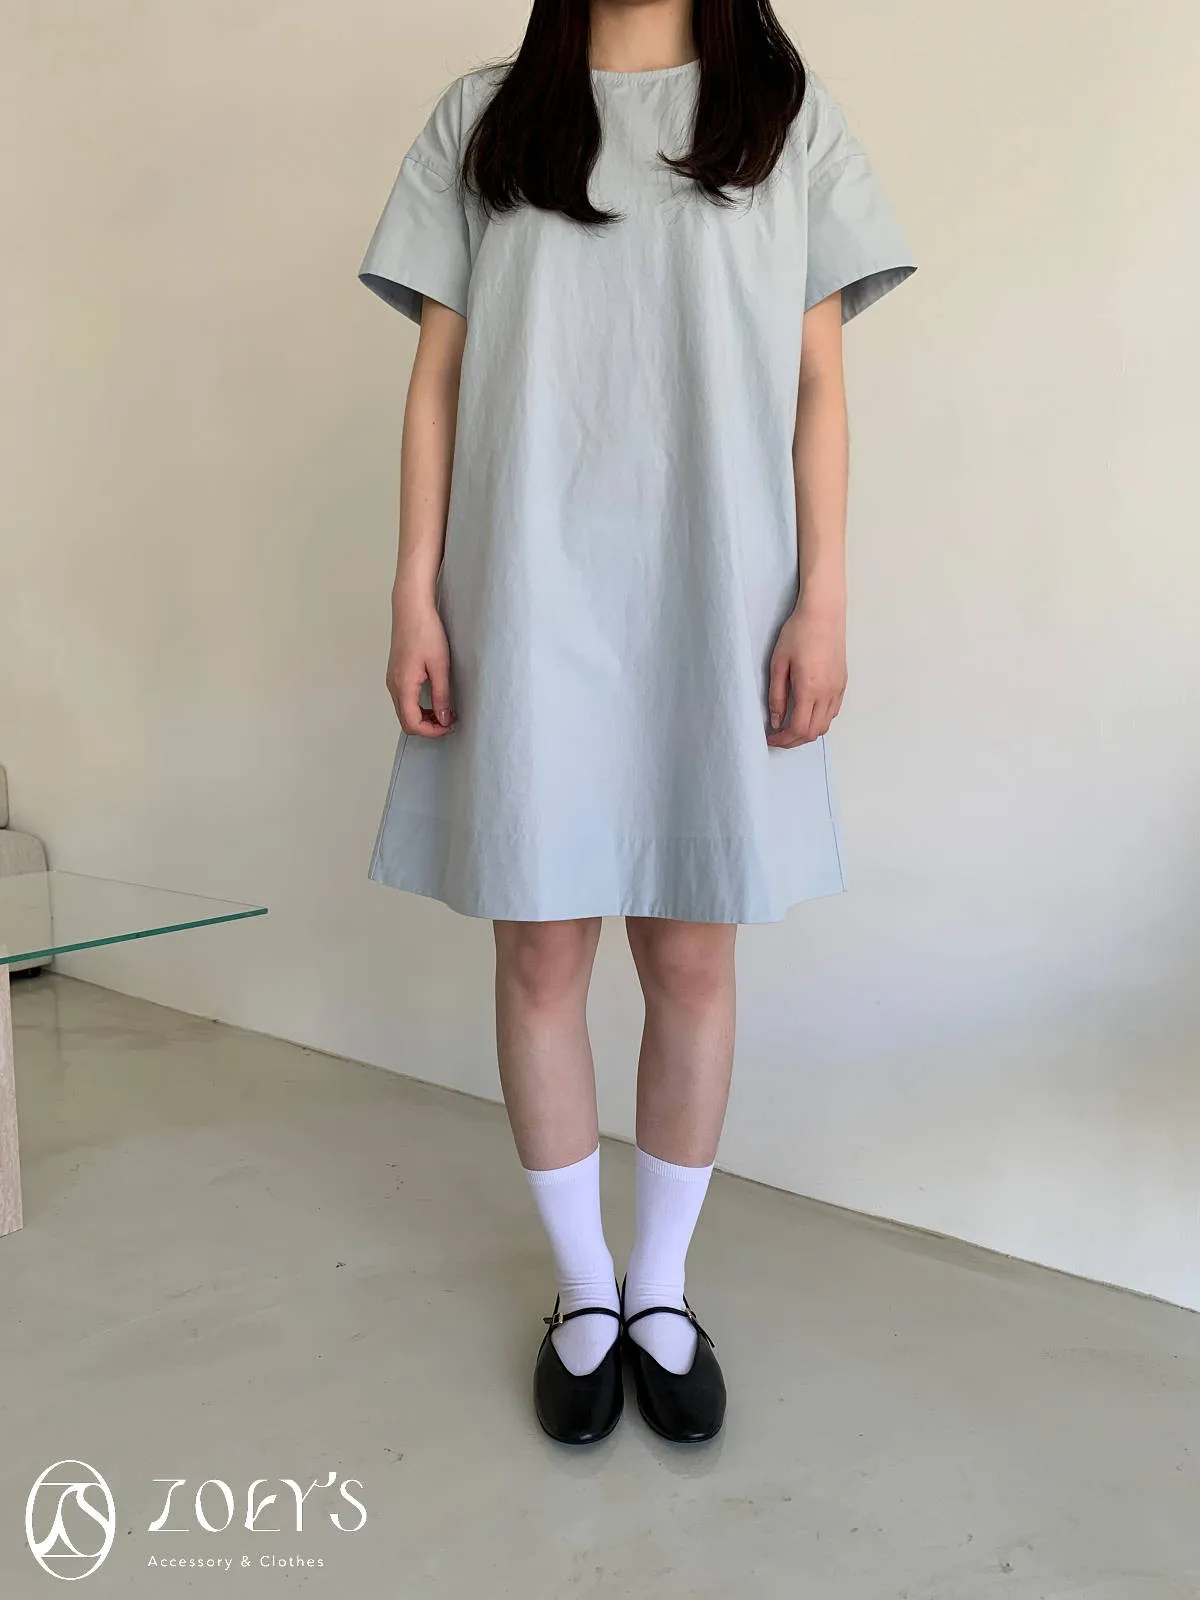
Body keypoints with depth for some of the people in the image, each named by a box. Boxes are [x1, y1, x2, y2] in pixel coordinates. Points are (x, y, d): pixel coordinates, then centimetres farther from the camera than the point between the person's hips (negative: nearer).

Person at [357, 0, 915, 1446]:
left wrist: (823, 597, -3)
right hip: (528, 601, 1)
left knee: (691, 958, 4)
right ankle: (582, 1286, 24)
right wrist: (416, 594, 0)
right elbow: (438, 375, 8)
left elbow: (819, 383, 7)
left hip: (718, 603, 0)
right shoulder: (482, 117, 14)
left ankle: (662, 1289, 25)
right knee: (540, 954, 3)